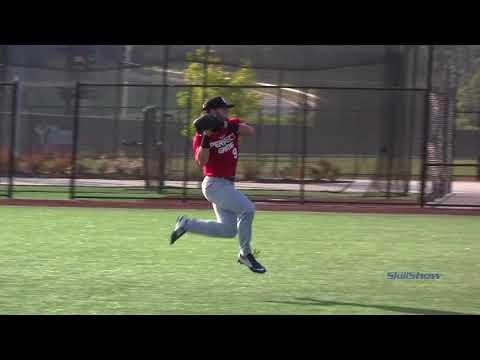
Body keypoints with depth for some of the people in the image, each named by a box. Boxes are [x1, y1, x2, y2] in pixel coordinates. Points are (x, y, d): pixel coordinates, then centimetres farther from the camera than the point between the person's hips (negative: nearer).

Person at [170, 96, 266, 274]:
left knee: (228, 230, 6)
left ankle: (187, 224, 17)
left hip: (227, 185, 8)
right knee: (247, 209, -21)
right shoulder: (200, 137, -9)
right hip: (215, 184, -8)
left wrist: (231, 125, -21)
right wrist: (206, 139, -31)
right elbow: (201, 161, -21)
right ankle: (245, 254, -10)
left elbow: (251, 131, -9)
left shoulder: (232, 124, 7)